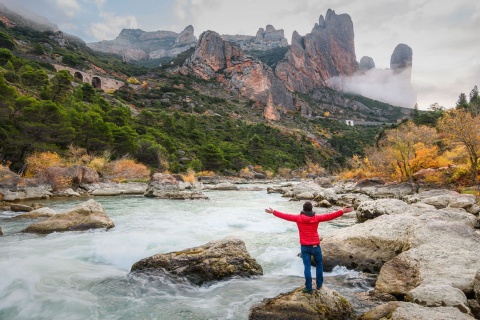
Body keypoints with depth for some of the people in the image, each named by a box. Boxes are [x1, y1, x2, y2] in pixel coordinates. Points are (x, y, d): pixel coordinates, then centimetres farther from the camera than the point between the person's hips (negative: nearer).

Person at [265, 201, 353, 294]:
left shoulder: (298, 218, -6)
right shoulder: (316, 218, -9)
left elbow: (286, 216, 0)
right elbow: (329, 216, -12)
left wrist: (273, 212, 9)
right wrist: (342, 211, -10)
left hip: (304, 246, 1)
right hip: (315, 246, 0)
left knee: (307, 267, 6)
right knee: (319, 264, 21)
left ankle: (308, 288, 10)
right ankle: (319, 284, 29)